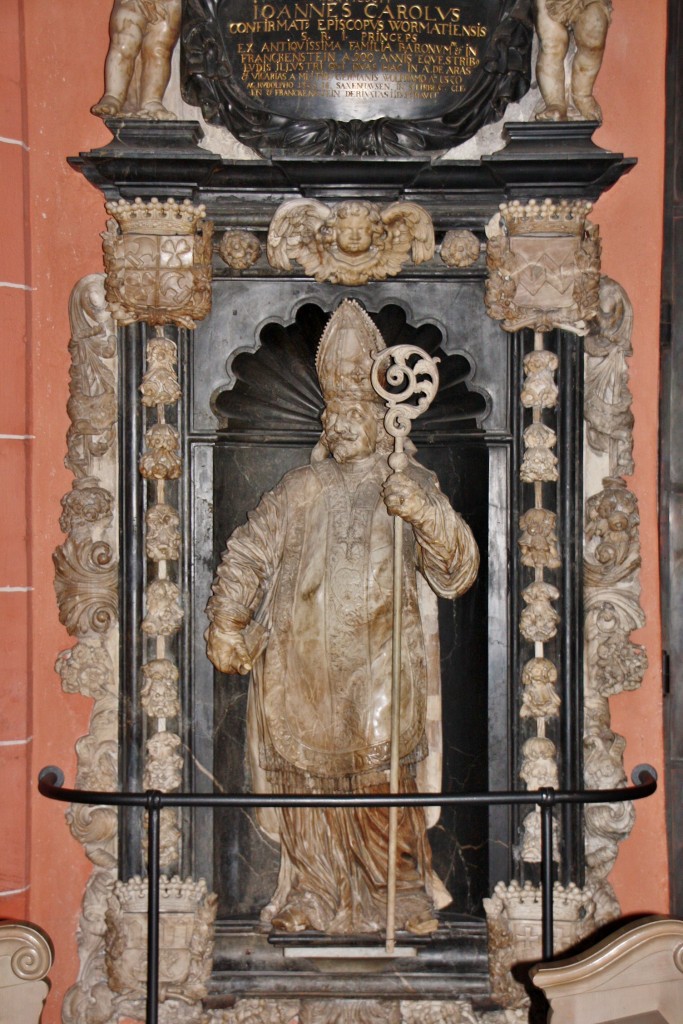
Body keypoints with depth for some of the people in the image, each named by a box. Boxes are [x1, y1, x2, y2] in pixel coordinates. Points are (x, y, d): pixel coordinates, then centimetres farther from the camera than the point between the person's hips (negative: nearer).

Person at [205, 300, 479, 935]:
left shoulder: (411, 487, 4)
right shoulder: (301, 490, 11)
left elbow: (457, 570, -8)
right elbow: (245, 556, 14)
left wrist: (425, 514, -26)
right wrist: (226, 625, -1)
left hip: (376, 673, -3)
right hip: (301, 673, 3)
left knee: (380, 784, -10)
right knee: (308, 786, 5)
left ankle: (405, 897, 9)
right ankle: (315, 897, 20)